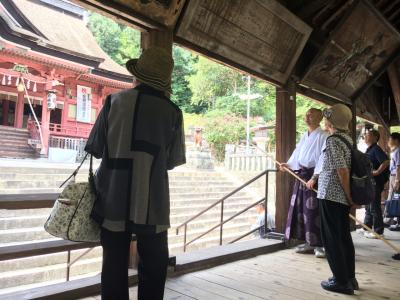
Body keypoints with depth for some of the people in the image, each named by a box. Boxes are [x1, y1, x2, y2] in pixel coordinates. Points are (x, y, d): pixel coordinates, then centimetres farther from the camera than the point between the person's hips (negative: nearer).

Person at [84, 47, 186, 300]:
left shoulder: (115, 101, -4)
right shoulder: (172, 112, -3)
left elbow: (96, 149, -1)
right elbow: (172, 161, 1)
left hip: (114, 199, 1)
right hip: (152, 203, 0)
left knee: (115, 266, 12)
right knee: (153, 268, 15)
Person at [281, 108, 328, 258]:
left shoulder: (322, 136, -9)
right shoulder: (304, 136, 16)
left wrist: (315, 176, -25)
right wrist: (288, 164, 6)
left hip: (314, 175, -8)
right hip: (301, 175, 8)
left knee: (314, 211, -5)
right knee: (301, 209, 10)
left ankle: (318, 245, 7)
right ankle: (308, 243, 22)